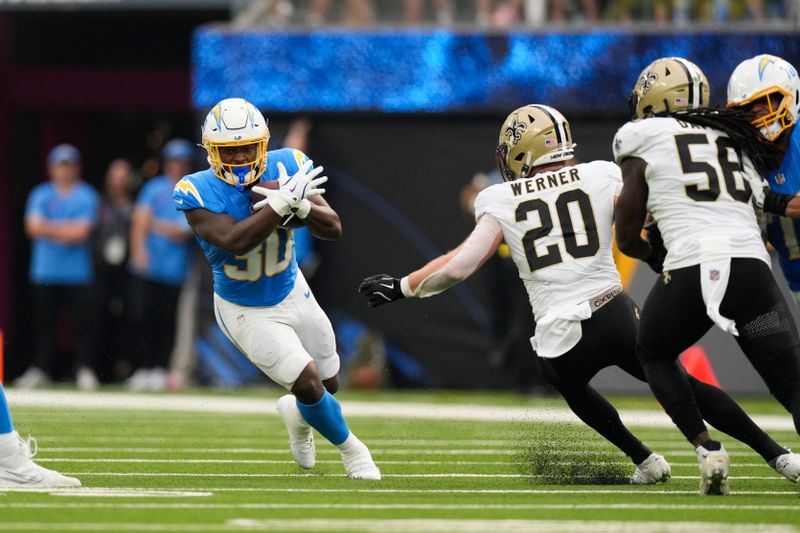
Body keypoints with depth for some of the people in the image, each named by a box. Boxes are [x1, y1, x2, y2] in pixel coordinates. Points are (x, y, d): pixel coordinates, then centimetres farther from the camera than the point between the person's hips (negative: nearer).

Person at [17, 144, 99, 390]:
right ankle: (40, 369, 7)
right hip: (45, 272, 2)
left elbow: (81, 232, -8)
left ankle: (84, 370, 1)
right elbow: (33, 227, -4)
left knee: (81, 322, -4)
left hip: (78, 274, -2)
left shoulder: (86, 196, 3)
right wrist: (65, 230, -6)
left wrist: (50, 228, -3)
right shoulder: (41, 194, 9)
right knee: (44, 323, 3)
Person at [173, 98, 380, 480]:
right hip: (245, 312, -5)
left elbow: (333, 229, -17)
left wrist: (301, 207, -37)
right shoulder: (198, 193, -26)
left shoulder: (287, 167, -15)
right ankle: (348, 447, 12)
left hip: (292, 293, 5)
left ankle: (295, 413, 54)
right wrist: (284, 202, -42)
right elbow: (234, 241, -40)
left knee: (328, 386, 18)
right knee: (308, 382, -16)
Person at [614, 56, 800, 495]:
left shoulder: (643, 142, 11)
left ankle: (708, 450, 7)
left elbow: (627, 238, 14)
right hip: (751, 263, 3)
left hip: (692, 266, -3)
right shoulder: (736, 142, 25)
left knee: (654, 355, 27)